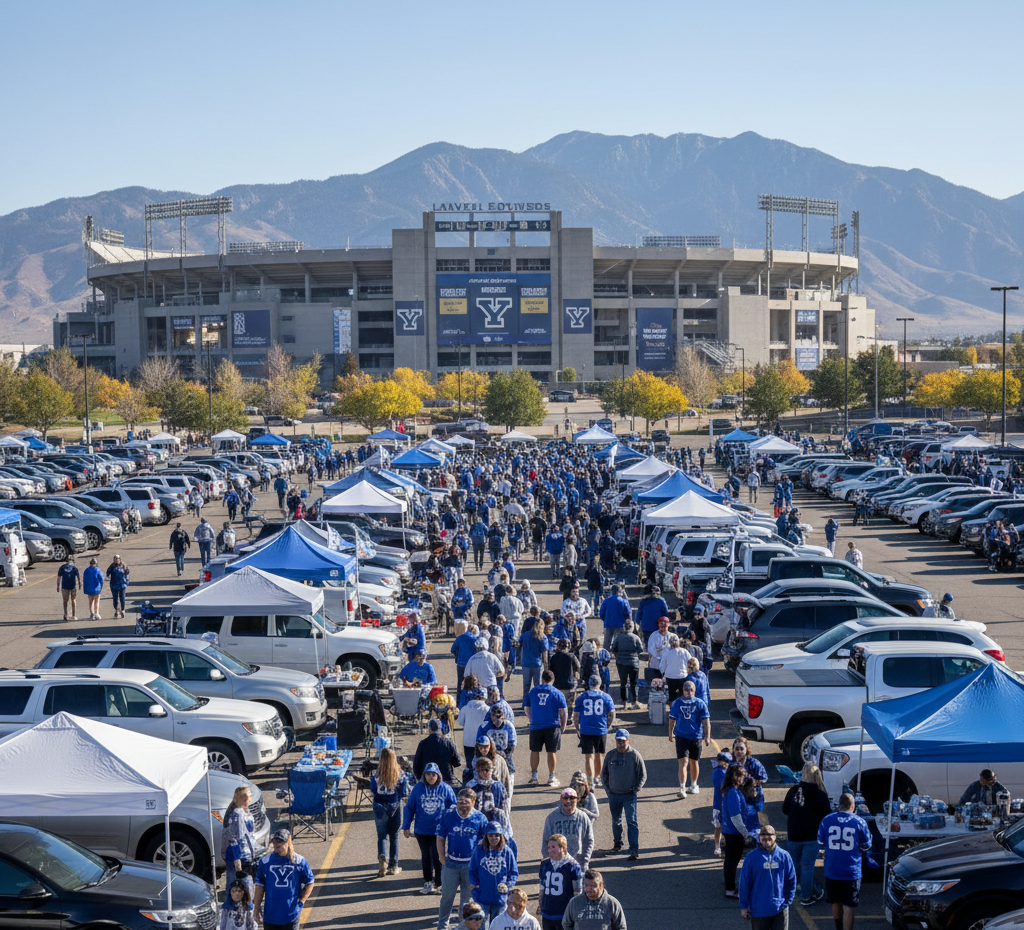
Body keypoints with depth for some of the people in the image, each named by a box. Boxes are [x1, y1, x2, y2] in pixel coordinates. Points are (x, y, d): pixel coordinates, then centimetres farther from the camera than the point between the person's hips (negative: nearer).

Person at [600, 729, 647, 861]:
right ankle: (617, 842, 38)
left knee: (631, 821, -12)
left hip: (629, 795, -4)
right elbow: (604, 774, 14)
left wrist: (635, 790, -6)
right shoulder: (610, 756, 4)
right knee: (616, 820, 16)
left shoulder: (635, 755, -5)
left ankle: (634, 850, -15)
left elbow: (643, 775, 1)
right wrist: (607, 789, 4)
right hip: (613, 795, 4)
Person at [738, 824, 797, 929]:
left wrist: (788, 901, 1)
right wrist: (744, 906, -1)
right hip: (758, 910, -1)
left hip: (780, 908, 1)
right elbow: (744, 883, -2)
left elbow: (791, 881, 7)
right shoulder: (752, 857, -7)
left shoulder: (784, 856, -2)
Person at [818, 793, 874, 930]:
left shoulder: (827, 820, -5)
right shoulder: (859, 822, -9)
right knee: (848, 908, 1)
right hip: (852, 871, -3)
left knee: (836, 903, 21)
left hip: (831, 871, 3)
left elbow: (821, 844, 5)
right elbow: (866, 847, 0)